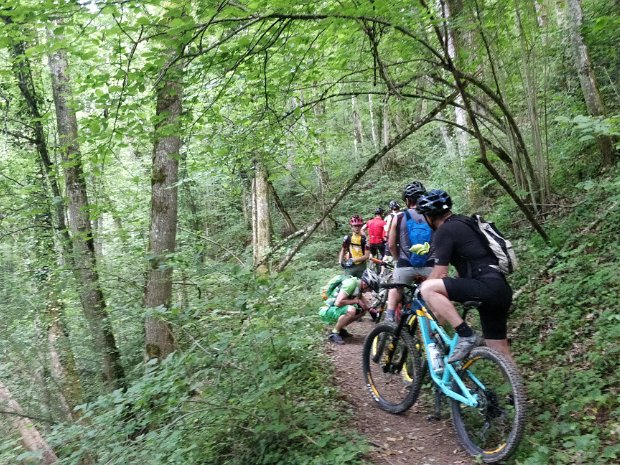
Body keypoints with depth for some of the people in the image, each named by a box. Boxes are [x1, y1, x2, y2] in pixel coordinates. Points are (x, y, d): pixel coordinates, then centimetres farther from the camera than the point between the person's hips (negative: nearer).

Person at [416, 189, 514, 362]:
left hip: (487, 286, -10)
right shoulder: (463, 222, 22)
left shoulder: (444, 231, -5)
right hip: (501, 289, 10)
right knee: (501, 353, 16)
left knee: (427, 288, -16)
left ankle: (466, 335, -15)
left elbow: (440, 274, -8)